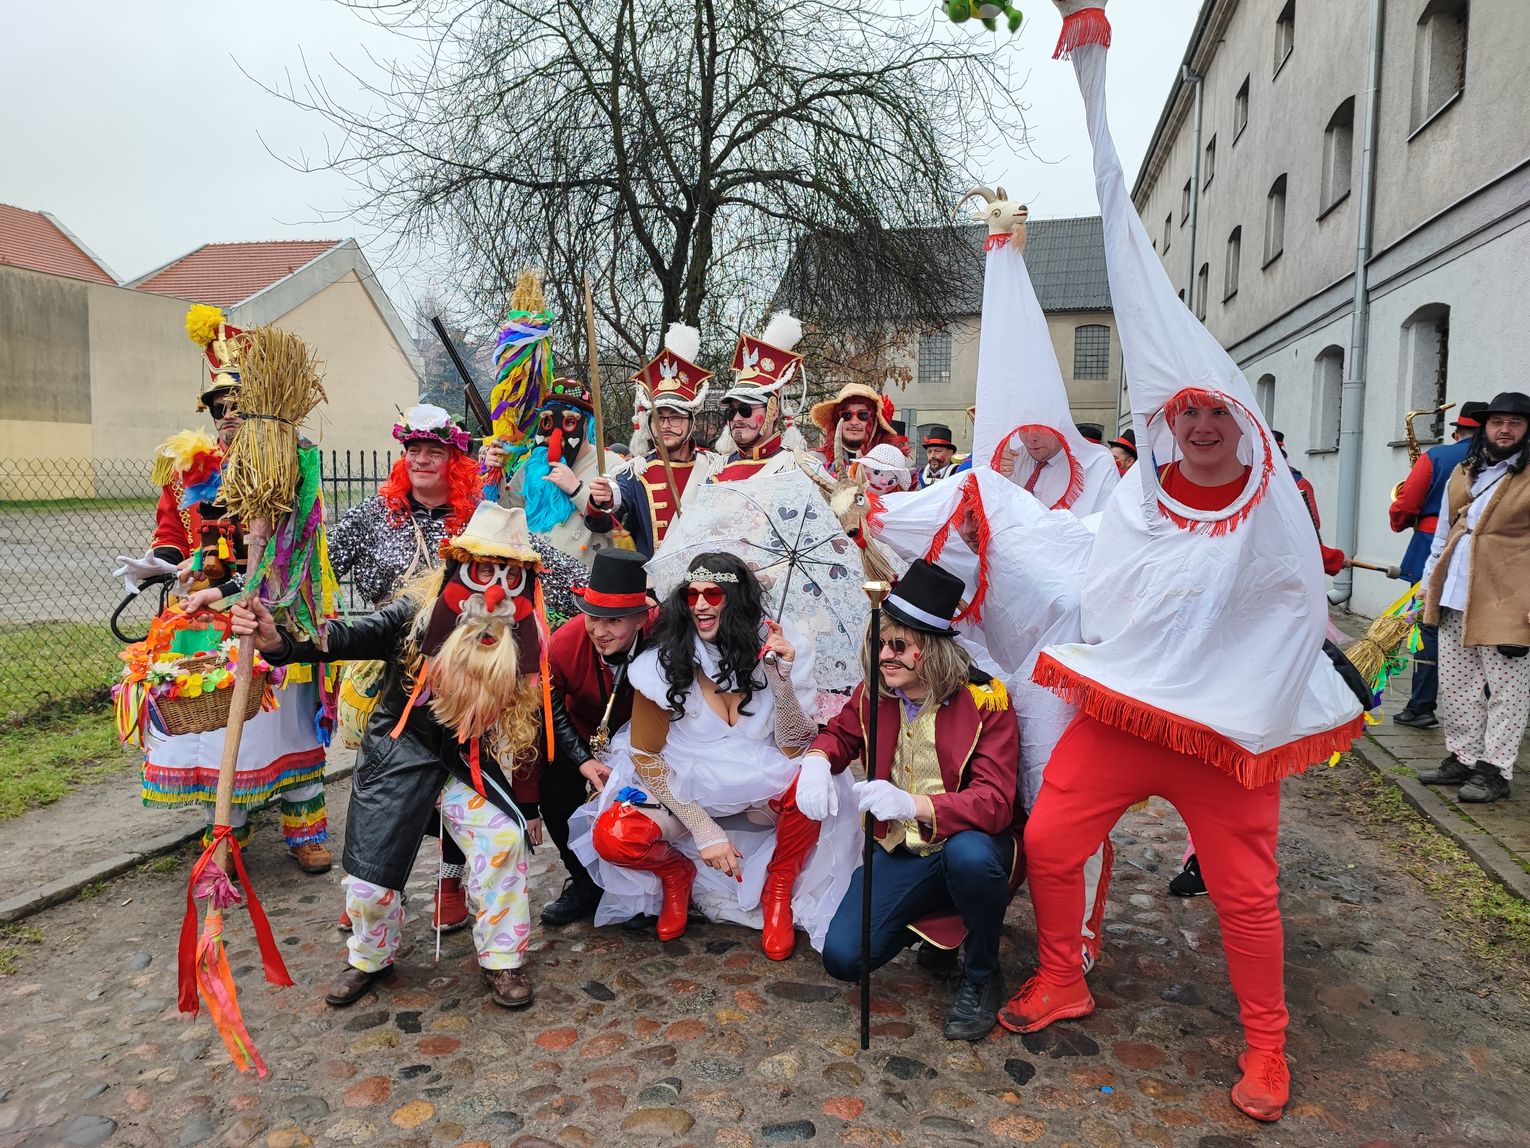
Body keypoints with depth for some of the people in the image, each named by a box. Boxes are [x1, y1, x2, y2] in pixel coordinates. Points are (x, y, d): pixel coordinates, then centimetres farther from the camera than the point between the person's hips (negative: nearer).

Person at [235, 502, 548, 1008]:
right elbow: (348, 638, -30)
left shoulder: (526, 644, -9)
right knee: (371, 870, 1)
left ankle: (502, 960, 6)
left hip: (471, 763, 1)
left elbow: (527, 728, 0)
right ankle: (370, 958, 35)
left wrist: (528, 805, 5)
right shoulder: (417, 613, -17)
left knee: (504, 843, -18)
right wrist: (279, 641, -50)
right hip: (399, 756, -1)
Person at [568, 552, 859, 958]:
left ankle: (778, 890, -2)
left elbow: (794, 749, -15)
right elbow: (644, 755, -9)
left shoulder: (779, 649, -12)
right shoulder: (665, 662, -14)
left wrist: (780, 680, -31)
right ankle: (678, 872, 9)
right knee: (612, 836, -29)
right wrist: (702, 828, -16)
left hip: (761, 790, 1)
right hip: (683, 791, 0)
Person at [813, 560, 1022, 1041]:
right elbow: (842, 733, 14)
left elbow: (995, 802, -27)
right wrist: (817, 761, -12)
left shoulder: (985, 701, -19)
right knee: (843, 957, -14)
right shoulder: (876, 692, -4)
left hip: (972, 844, -4)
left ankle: (981, 978, -10)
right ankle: (933, 916, 18)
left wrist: (914, 805, -45)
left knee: (969, 854, -41)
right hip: (903, 852, 4)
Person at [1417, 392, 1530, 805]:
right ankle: (1463, 758, 23)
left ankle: (1494, 769, 9)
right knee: (1456, 687, 12)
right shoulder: (1463, 474, 14)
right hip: (1454, 600, 6)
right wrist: (1428, 585, 16)